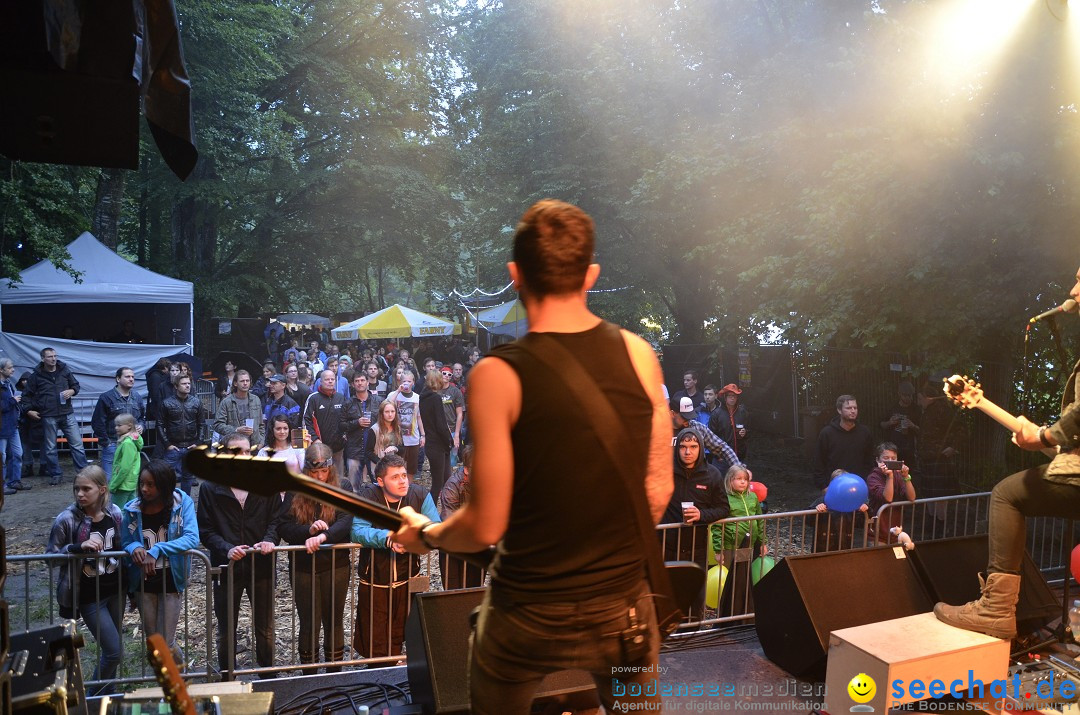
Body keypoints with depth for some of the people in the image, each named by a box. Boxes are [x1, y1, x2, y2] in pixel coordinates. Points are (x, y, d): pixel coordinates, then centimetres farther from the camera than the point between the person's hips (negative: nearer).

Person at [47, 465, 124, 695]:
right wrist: (79, 547, -27)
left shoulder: (114, 513, -3)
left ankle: (106, 693, 34)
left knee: (109, 648, 15)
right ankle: (93, 697, 19)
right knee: (114, 650, -4)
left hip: (115, 591, 4)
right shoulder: (67, 519, -16)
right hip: (89, 596, -4)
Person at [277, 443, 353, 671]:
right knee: (309, 623, 6)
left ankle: (334, 674, 23)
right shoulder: (295, 491, 0)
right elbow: (283, 528, -6)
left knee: (334, 621, 9)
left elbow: (346, 522, -18)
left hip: (336, 565, -1)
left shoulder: (342, 488, -4)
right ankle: (308, 675, 23)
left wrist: (322, 536, -34)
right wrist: (308, 530, -24)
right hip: (303, 566, 1)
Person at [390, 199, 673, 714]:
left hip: (531, 619, -3)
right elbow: (659, 489, 1)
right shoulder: (637, 353, -6)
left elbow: (486, 527, -14)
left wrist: (424, 535, 6)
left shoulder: (497, 375, -17)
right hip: (625, 608, 3)